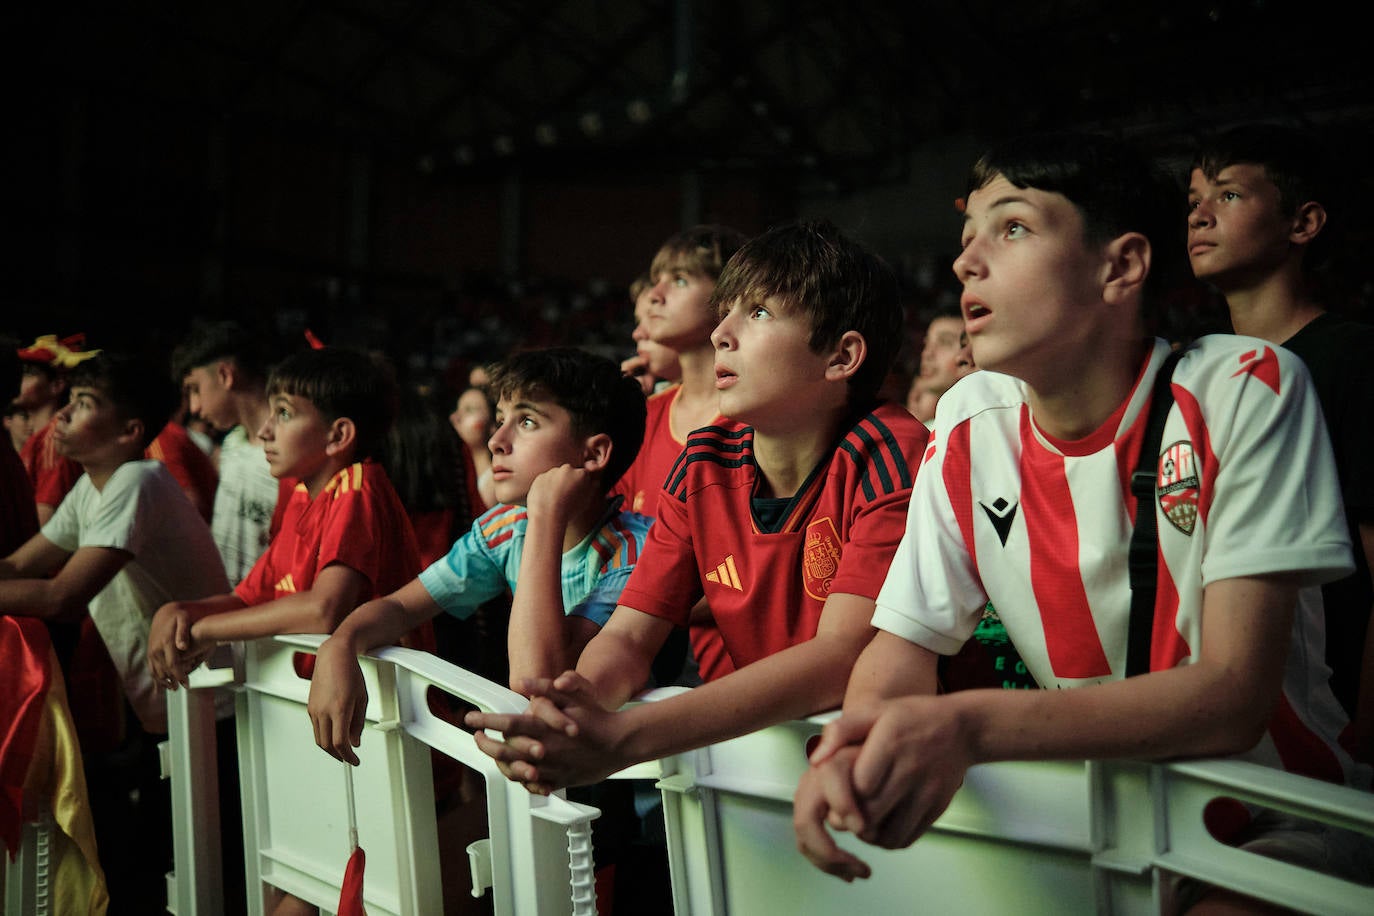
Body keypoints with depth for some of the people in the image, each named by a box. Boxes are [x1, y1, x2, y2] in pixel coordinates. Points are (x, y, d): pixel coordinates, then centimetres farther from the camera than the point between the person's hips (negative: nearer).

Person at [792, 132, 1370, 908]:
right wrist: (853, 745, -26)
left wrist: (968, 727, -36)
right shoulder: (969, 423, -4)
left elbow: (1234, 695, -23)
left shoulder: (1246, 389, -17)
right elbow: (906, 644, -2)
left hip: (1275, 815, -3)